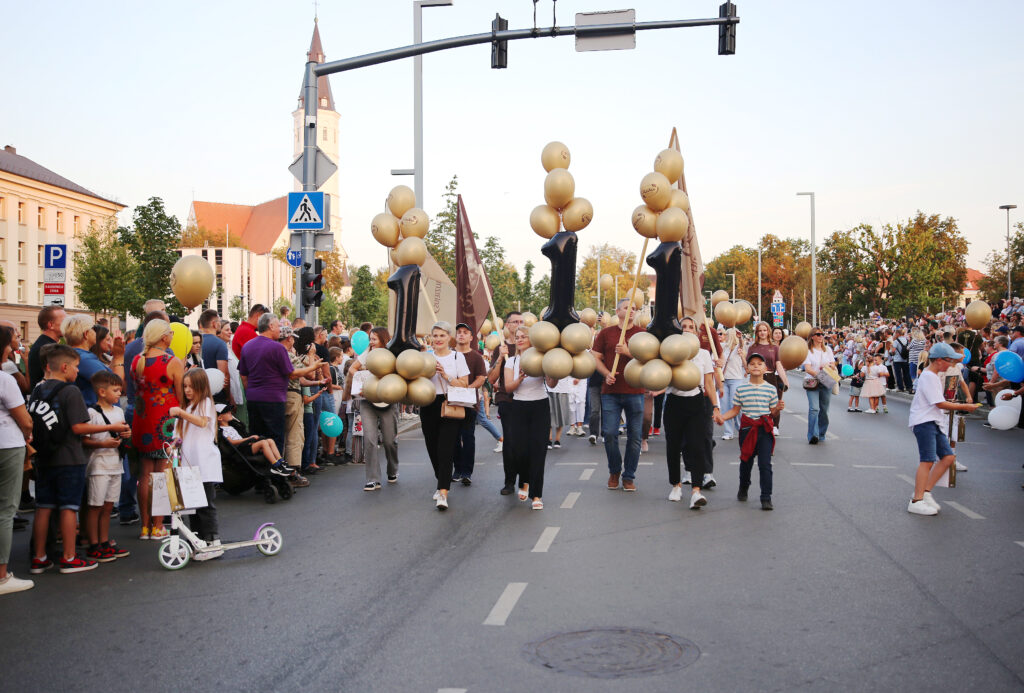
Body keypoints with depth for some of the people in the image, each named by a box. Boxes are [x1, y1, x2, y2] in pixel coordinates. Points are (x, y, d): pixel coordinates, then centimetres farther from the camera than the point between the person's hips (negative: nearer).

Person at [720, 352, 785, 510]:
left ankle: (766, 498, -2)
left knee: (765, 464, -7)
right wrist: (721, 417, -6)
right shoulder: (741, 389, 1)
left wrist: (778, 408, -14)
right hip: (747, 428, 1)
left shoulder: (770, 389, 2)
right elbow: (735, 410, 7)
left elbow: (772, 410, 7)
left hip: (765, 428, -1)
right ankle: (743, 489, 39)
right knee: (746, 461, 14)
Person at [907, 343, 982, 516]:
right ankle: (916, 501, -17)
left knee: (948, 457, 4)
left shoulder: (933, 376, 19)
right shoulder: (929, 376, -13)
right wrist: (964, 407, -9)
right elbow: (940, 404, -16)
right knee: (928, 460, -15)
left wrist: (955, 405, 13)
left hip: (934, 423, 10)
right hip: (924, 422, -10)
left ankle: (925, 491, 6)